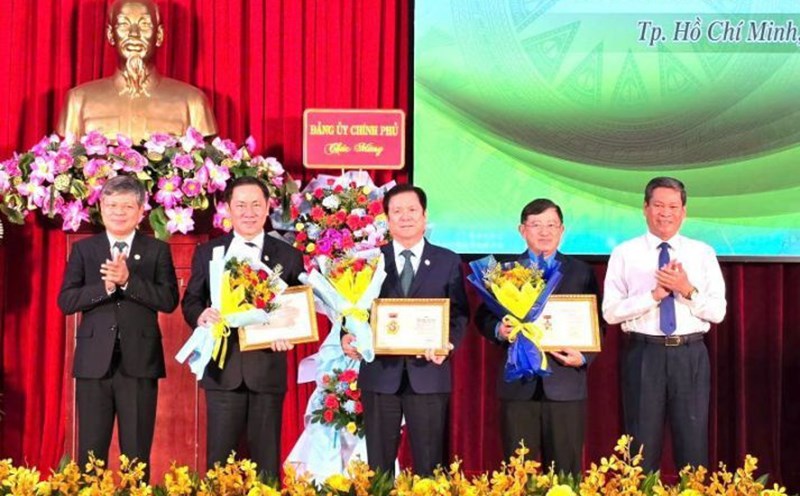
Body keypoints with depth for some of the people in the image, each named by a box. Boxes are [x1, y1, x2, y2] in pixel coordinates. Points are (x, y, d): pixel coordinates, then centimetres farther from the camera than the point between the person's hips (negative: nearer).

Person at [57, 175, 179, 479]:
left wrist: (128, 280, -16)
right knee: (91, 453, 3)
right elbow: (66, 301, 0)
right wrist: (106, 286, -14)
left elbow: (169, 300, -5)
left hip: (140, 362, -1)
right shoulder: (83, 249, 10)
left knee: (137, 454, 4)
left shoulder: (157, 251, 7)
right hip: (94, 362, 1)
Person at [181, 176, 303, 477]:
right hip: (223, 370, 0)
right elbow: (190, 301, 8)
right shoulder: (207, 252, 9)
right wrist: (201, 316, -15)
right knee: (219, 459, 4)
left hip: (268, 370, 0)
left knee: (266, 459, 7)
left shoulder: (289, 256, 7)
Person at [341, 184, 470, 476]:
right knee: (378, 465, 7)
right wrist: (348, 337, -14)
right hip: (380, 372, 1)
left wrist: (448, 343, -16)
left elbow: (460, 313, 3)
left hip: (428, 372, -1)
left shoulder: (448, 262, 7)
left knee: (429, 465, 4)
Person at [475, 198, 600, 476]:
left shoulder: (581, 272, 10)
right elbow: (483, 317, 8)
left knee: (565, 471, 3)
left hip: (566, 383, 0)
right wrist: (498, 330, -13)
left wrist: (585, 358, -9)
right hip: (518, 384, 0)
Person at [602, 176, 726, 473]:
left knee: (693, 446, 7)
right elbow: (611, 312, -5)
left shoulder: (703, 254, 7)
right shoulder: (625, 254, 2)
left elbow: (718, 312, 2)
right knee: (643, 447, 7)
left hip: (691, 355, 1)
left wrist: (688, 290, -15)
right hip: (644, 354, -1)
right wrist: (655, 294, -15)